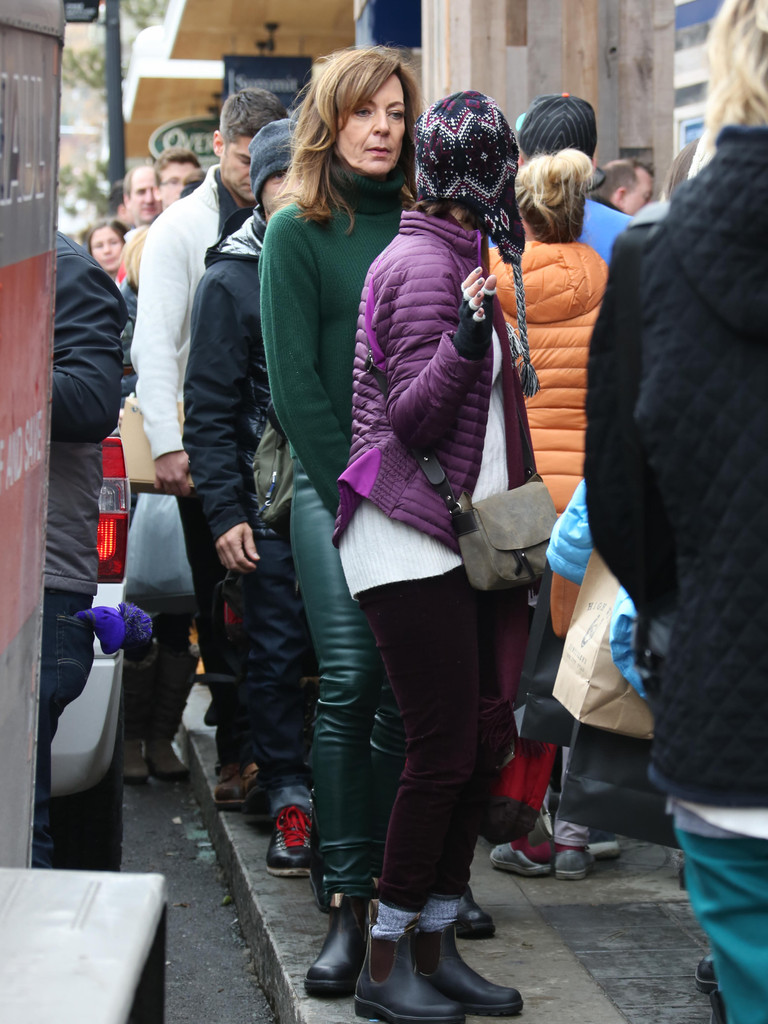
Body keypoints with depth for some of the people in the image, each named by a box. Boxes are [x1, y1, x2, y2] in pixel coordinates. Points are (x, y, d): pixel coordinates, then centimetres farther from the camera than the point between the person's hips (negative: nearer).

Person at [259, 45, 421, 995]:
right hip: (334, 484, -3)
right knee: (350, 685, -10)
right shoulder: (296, 232, 2)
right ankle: (347, 906, -6)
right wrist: (359, 497, -9)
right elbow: (293, 381, -3)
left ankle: (398, 885, 12)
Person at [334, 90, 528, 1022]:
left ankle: (434, 947, 17)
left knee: (484, 736, 8)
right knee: (443, 750, -7)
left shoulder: (455, 256, 16)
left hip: (456, 539, 10)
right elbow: (411, 418, -18)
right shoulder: (425, 264, -13)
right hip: (410, 542, -9)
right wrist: (468, 339, -30)